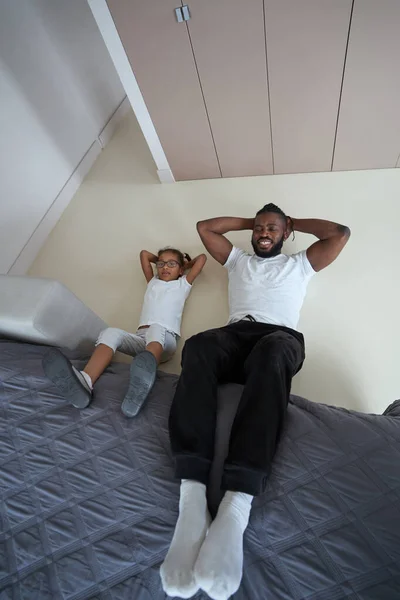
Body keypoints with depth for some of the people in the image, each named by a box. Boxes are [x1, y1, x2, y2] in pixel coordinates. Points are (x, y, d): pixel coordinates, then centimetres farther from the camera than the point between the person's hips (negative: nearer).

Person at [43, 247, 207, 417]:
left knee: (156, 329, -40)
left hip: (165, 339, -3)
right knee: (110, 333, -28)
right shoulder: (153, 282, 33)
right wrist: (159, 260, 45)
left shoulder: (183, 284, 24)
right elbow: (144, 254, 40)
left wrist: (185, 265, 35)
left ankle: (140, 387, -71)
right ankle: (84, 381, -56)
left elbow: (202, 257, 22)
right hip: (140, 338, 4)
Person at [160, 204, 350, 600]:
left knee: (271, 354, -40)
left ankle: (236, 506, -51)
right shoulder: (237, 259, 36)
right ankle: (192, 498, -47)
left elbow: (341, 233, 25)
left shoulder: (299, 263, 32)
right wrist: (249, 221, 43)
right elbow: (204, 226, 40)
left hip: (280, 337, -1)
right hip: (237, 333, 2)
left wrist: (296, 223, 36)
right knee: (198, 346, -35)